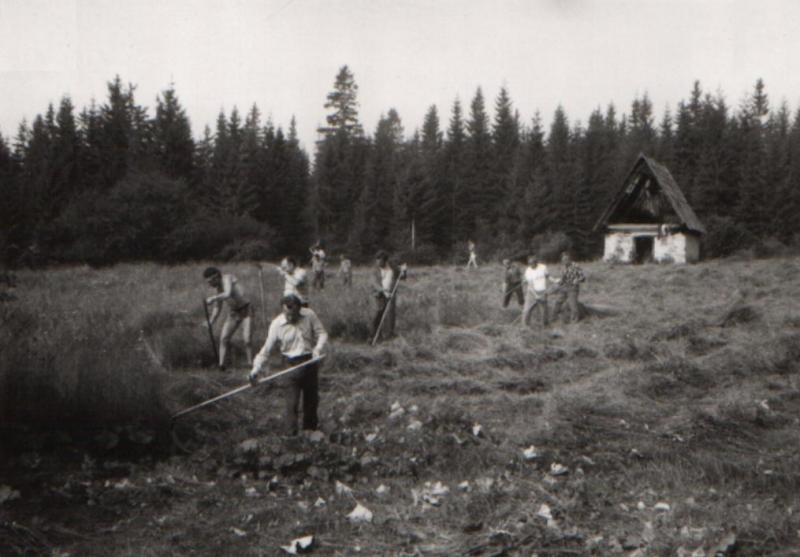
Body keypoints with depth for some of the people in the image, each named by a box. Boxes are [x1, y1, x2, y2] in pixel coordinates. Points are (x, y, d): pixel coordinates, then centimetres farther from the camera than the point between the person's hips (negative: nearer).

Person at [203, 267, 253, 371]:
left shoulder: (227, 278, -16)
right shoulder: (219, 289, 5)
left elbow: (228, 294, -34)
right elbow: (217, 309, 14)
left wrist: (213, 298, -25)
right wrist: (210, 323, 5)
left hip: (246, 311, -7)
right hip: (233, 313, 7)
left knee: (247, 340, -14)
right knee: (223, 338, -7)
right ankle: (221, 365, -7)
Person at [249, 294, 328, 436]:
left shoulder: (309, 315, -7)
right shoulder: (277, 324, -11)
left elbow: (321, 333, -1)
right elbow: (267, 348, -8)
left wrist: (318, 348, -21)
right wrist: (256, 368, -18)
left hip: (310, 360, 3)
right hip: (292, 364, -3)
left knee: (312, 397, 16)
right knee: (292, 401, -6)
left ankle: (310, 427, 36)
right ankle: (291, 434, 2)